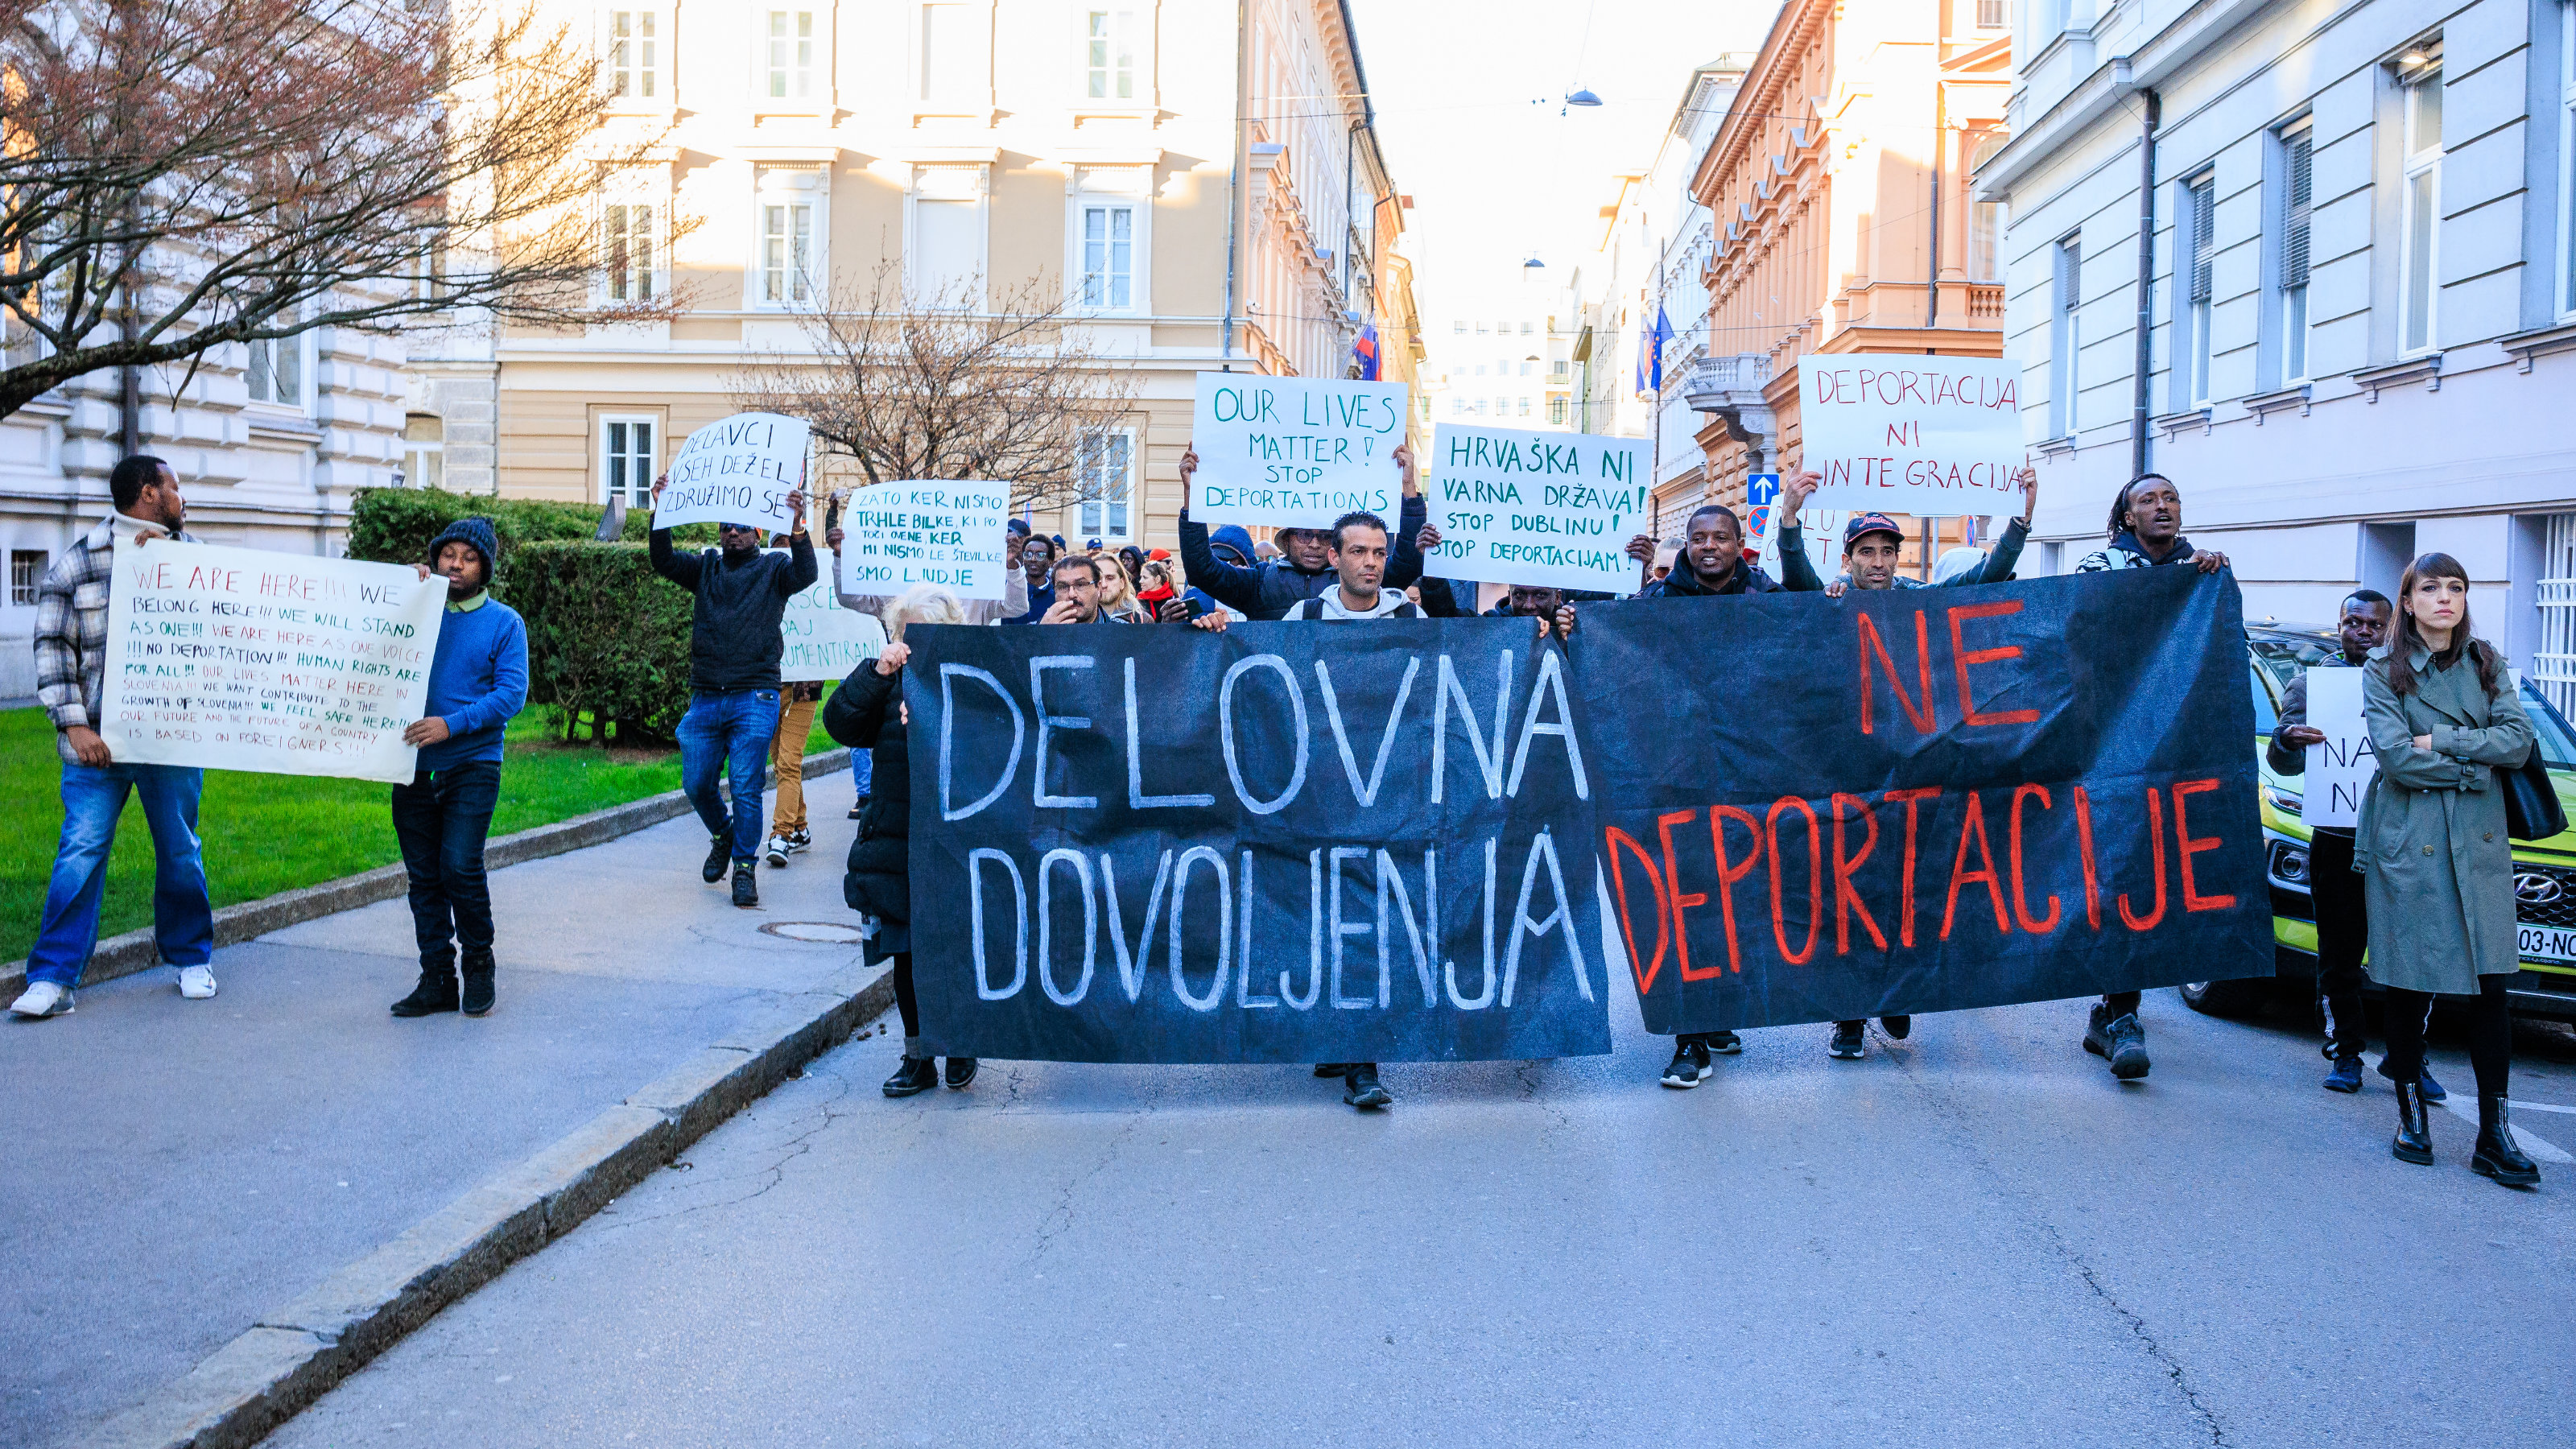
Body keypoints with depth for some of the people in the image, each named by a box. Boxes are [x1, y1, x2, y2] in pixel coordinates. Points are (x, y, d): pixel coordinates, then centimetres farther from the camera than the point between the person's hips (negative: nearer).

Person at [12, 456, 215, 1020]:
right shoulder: (77, 563, 2)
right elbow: (53, 647, 1)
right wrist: (74, 723, -8)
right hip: (98, 738, -2)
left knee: (179, 852, 10)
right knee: (81, 851, -5)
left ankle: (192, 959, 25)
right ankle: (52, 979, 0)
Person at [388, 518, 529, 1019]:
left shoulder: (504, 622, 2)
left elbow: (512, 692, -7)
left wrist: (452, 724, -18)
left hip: (472, 764, -4)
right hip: (414, 765, 4)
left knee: (460, 867, -13)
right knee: (423, 875, 6)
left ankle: (479, 964, 8)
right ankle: (437, 981, 15)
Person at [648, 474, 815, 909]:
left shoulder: (773, 568, 6)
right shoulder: (706, 566, 16)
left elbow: (806, 575, -15)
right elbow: (664, 562, 1)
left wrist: (797, 529, -31)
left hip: (754, 698, -4)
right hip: (705, 699, 4)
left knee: (745, 788, -5)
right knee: (696, 783, 7)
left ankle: (744, 868, 7)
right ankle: (723, 835, 35)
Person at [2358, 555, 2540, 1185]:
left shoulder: (2488, 665, 12)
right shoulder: (2383, 670, 2)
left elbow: (2518, 741, -2)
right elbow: (2395, 756, -10)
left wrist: (2442, 741, -11)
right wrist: (2472, 769, -5)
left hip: (2479, 842, 3)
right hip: (2407, 842, -3)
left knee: (2490, 984, -2)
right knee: (2409, 984, 2)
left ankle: (2494, 1135, 1)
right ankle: (2411, 1118, 15)